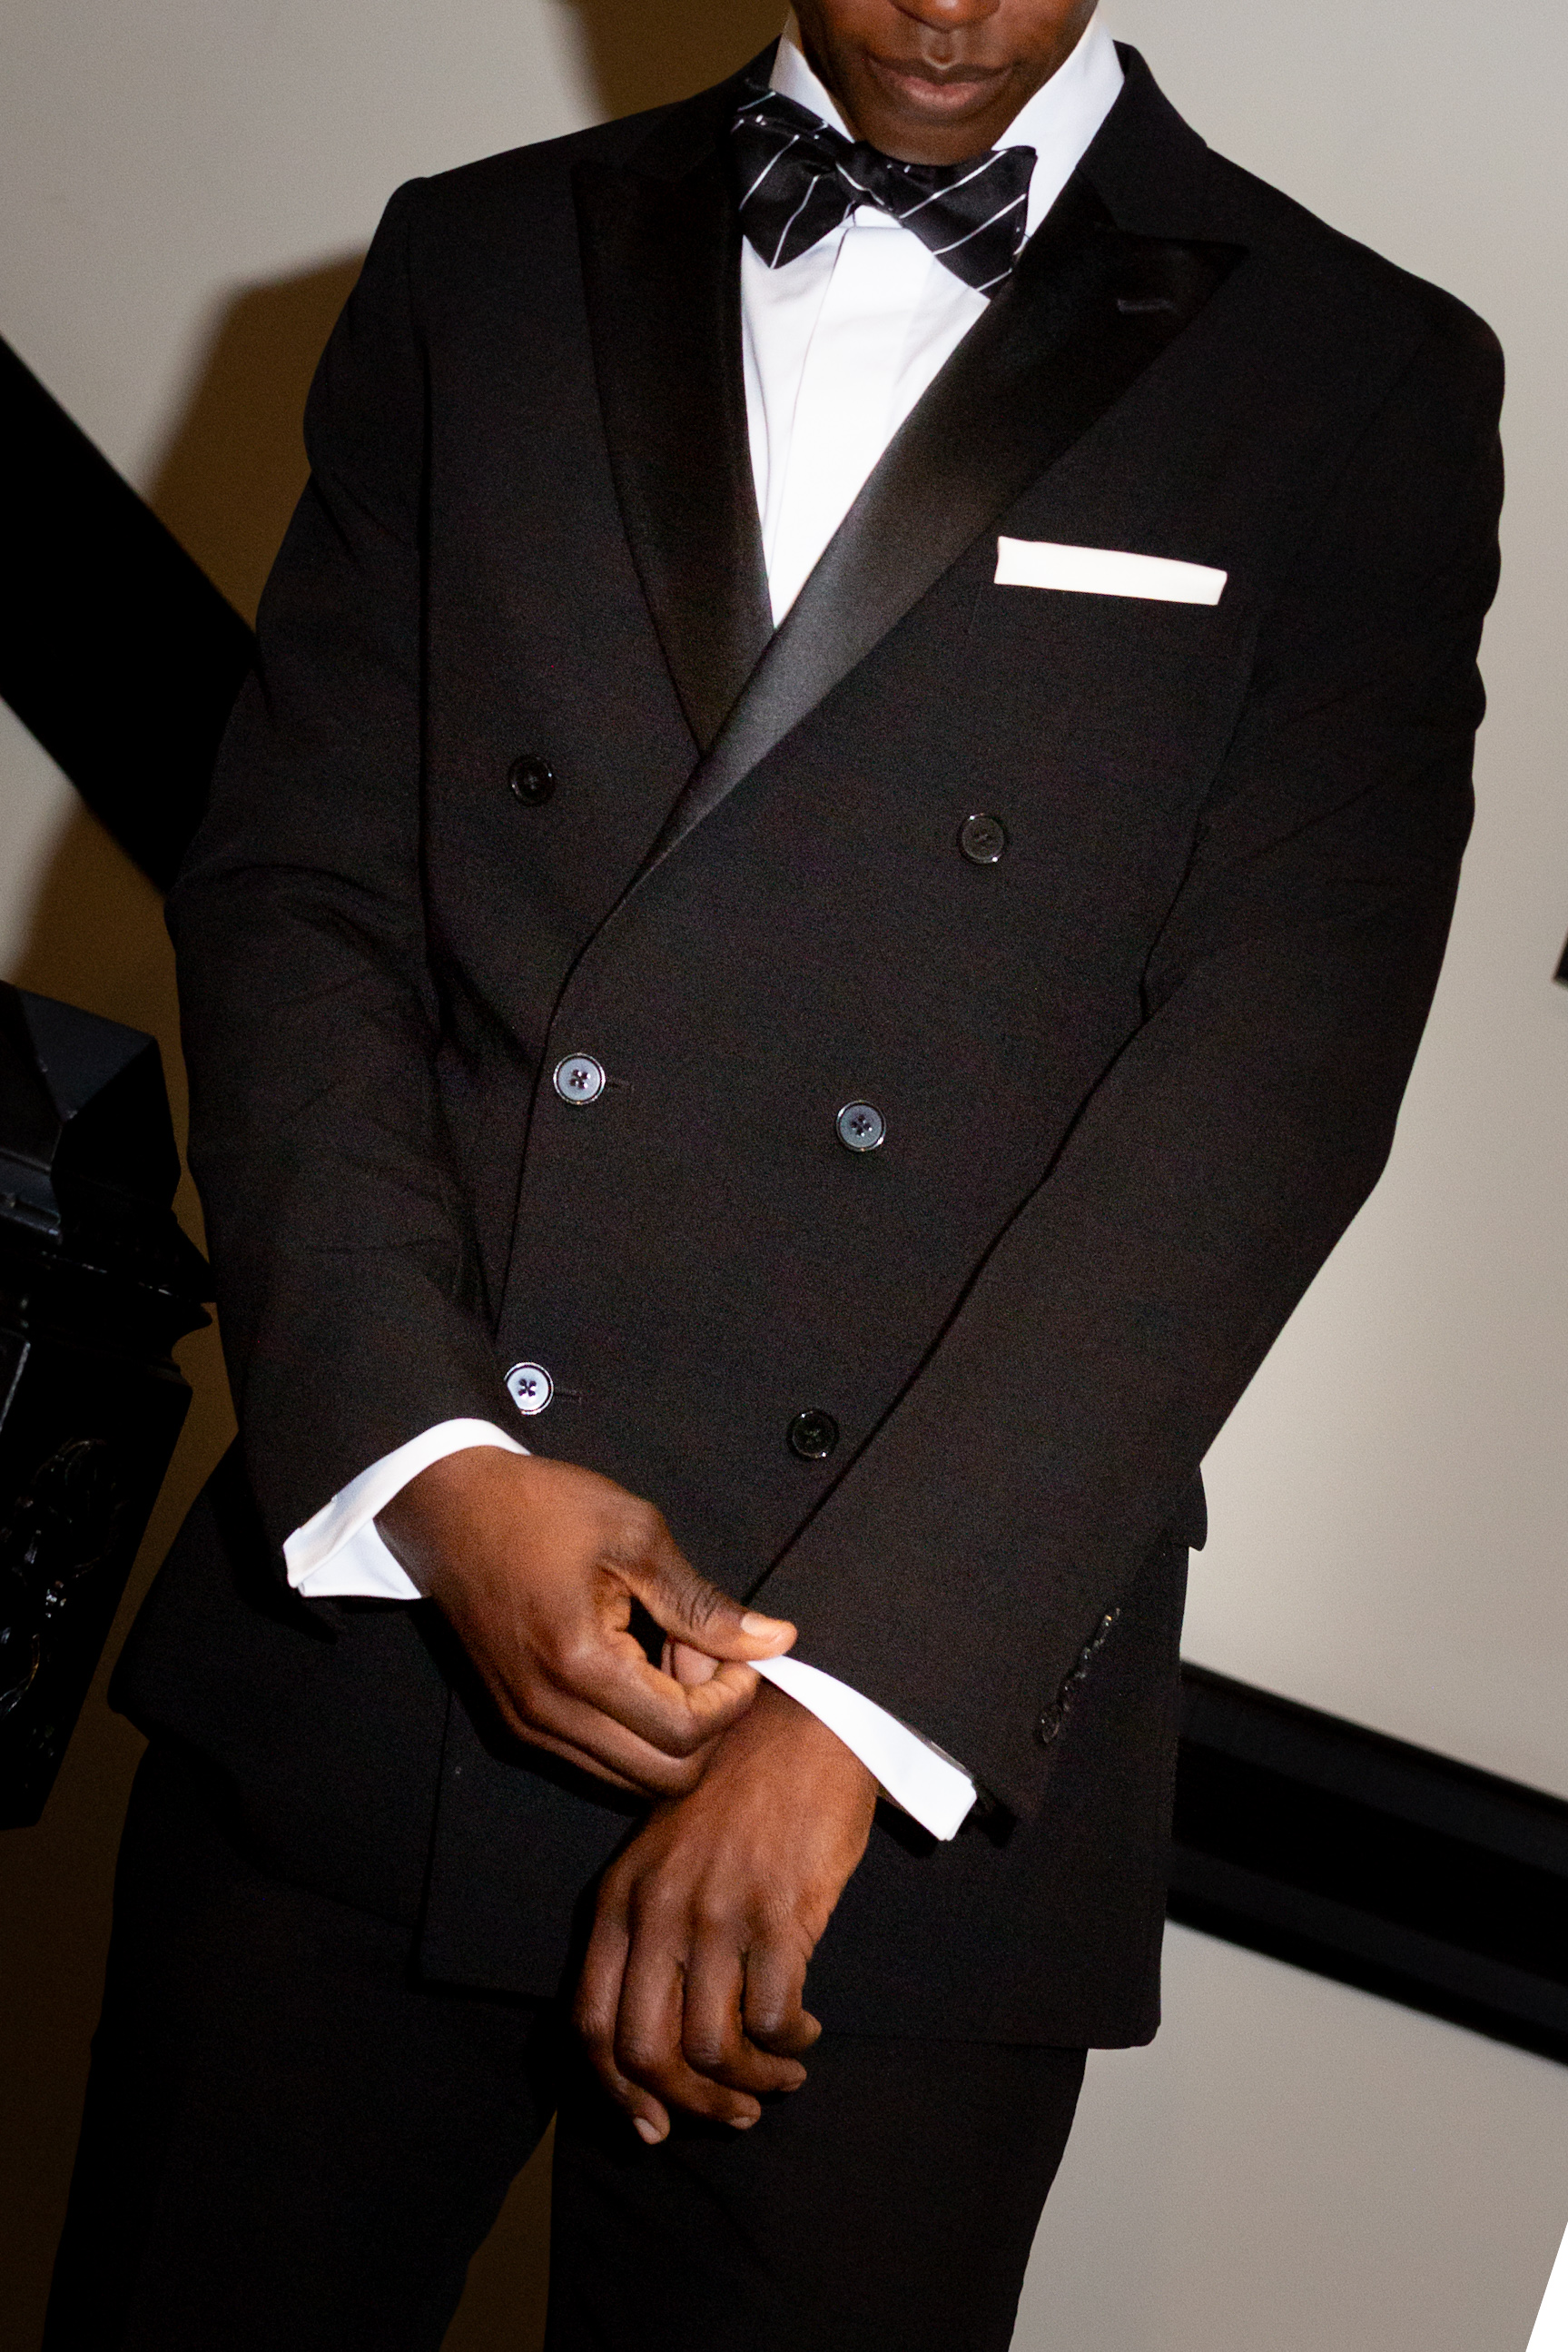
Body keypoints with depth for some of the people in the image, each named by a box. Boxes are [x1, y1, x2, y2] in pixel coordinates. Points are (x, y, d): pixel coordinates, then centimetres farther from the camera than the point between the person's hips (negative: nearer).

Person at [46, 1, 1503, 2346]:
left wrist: (852, 1708, -15)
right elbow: (293, 894, 5)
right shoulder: (478, 265, 11)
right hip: (360, 1646, 3)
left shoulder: (1360, 385, 2)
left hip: (922, 1753, -2)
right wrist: (429, 1459, -11)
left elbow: (1273, 1069, -8)